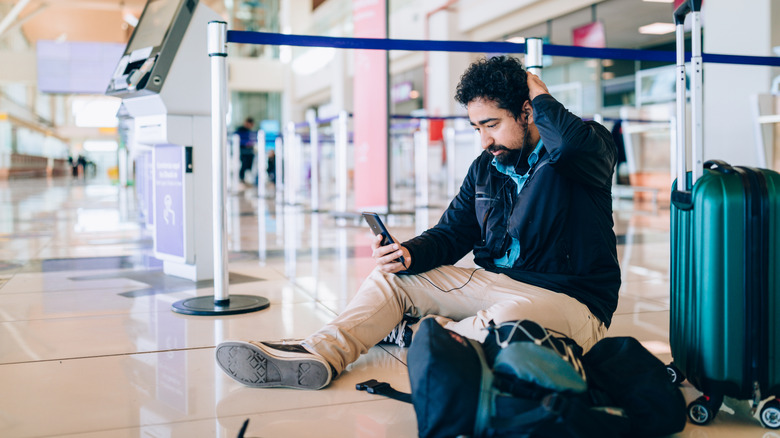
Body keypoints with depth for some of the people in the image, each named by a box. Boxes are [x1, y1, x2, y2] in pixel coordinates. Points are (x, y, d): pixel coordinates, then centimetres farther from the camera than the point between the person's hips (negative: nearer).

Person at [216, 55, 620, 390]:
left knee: (506, 320, -41)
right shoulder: (485, 168, 13)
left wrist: (540, 94, -12)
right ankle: (318, 353, -28)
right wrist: (410, 253, -10)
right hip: (496, 283, 6)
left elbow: (571, 142, -34)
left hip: (570, 299, -6)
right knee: (392, 277, -4)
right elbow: (452, 234, 13)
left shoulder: (591, 149, -8)